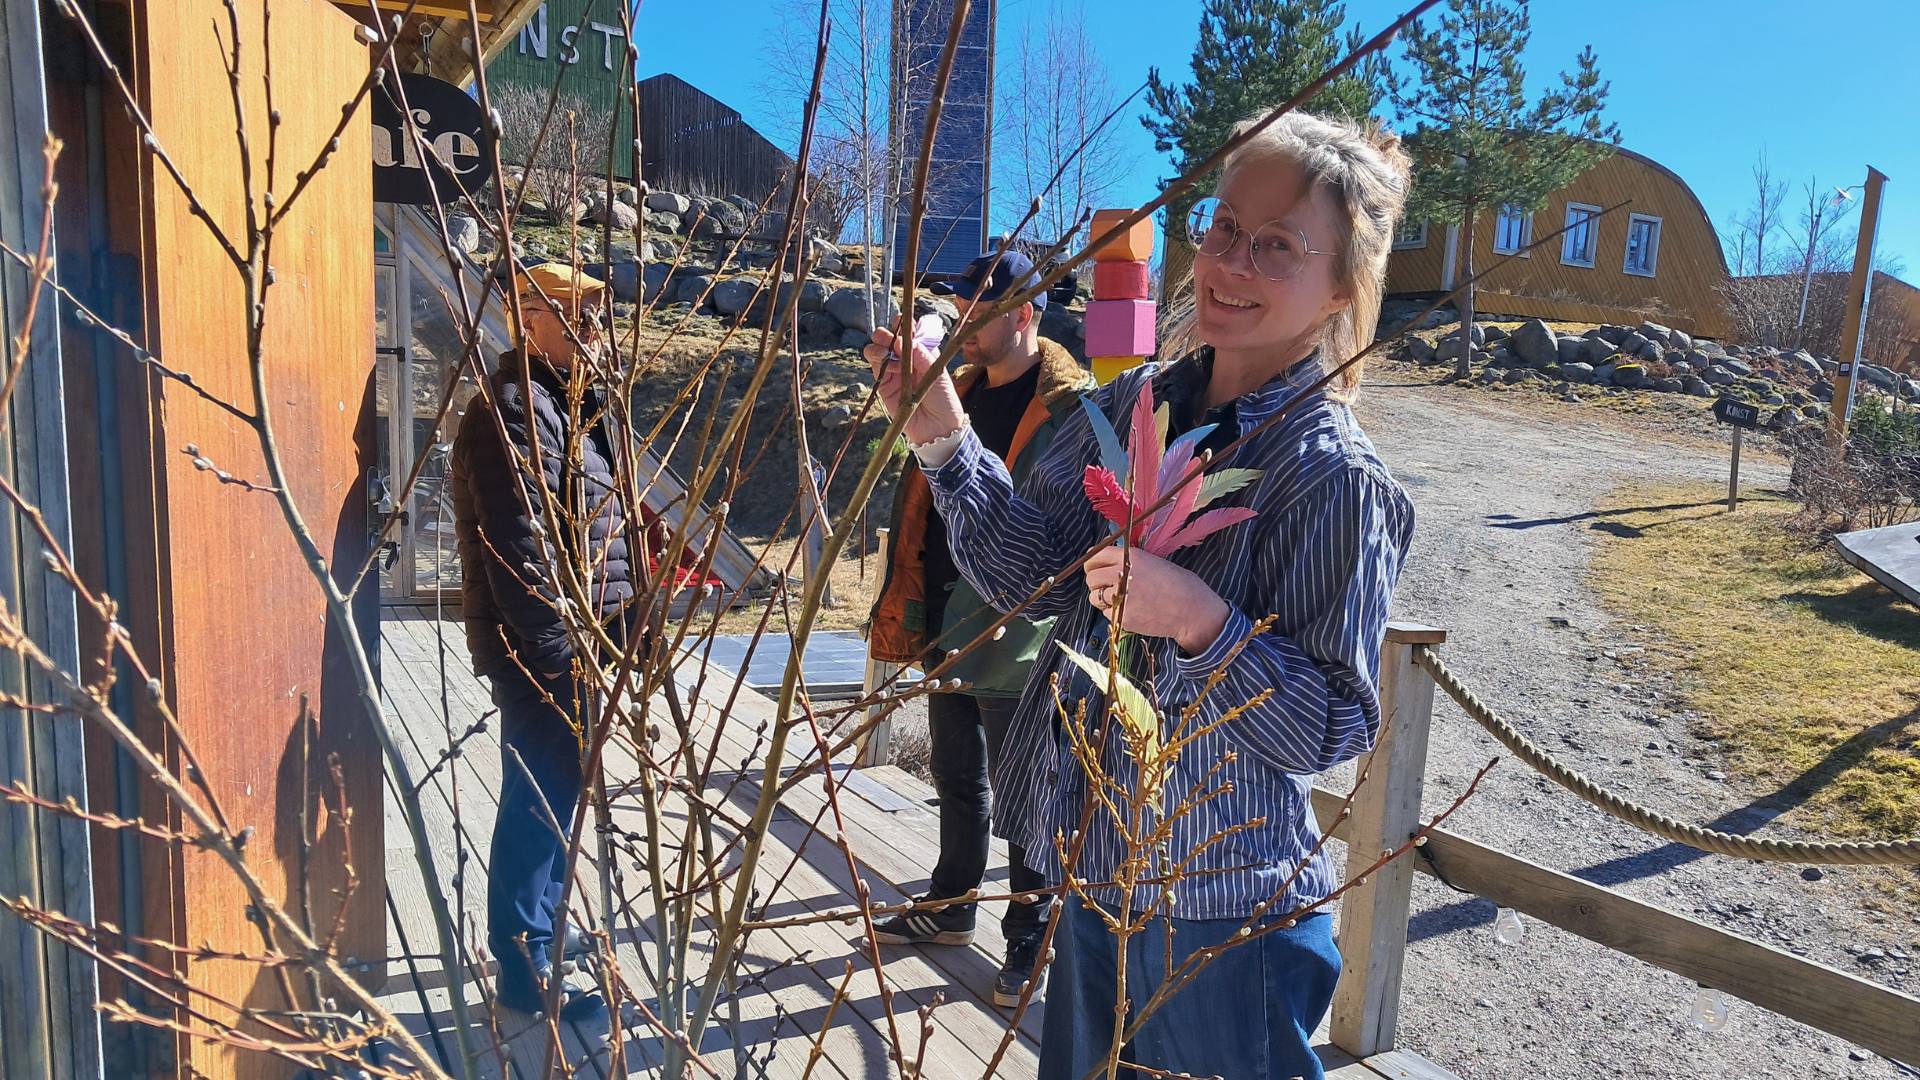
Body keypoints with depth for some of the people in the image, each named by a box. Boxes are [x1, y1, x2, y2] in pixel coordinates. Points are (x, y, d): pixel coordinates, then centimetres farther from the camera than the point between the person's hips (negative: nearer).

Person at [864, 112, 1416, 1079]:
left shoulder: (1335, 479, -20)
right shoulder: (1133, 402, -1)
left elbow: (1335, 727, -18)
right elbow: (1032, 569, -3)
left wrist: (1200, 622, -32)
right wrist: (943, 438, -13)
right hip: (1093, 870, 6)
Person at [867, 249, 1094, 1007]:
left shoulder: (1070, 406, -14)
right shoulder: (961, 391, 10)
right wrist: (906, 605, 14)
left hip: (1015, 640, -7)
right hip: (945, 626, 8)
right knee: (955, 778, 22)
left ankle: (1030, 937, 25)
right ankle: (950, 908, 40)